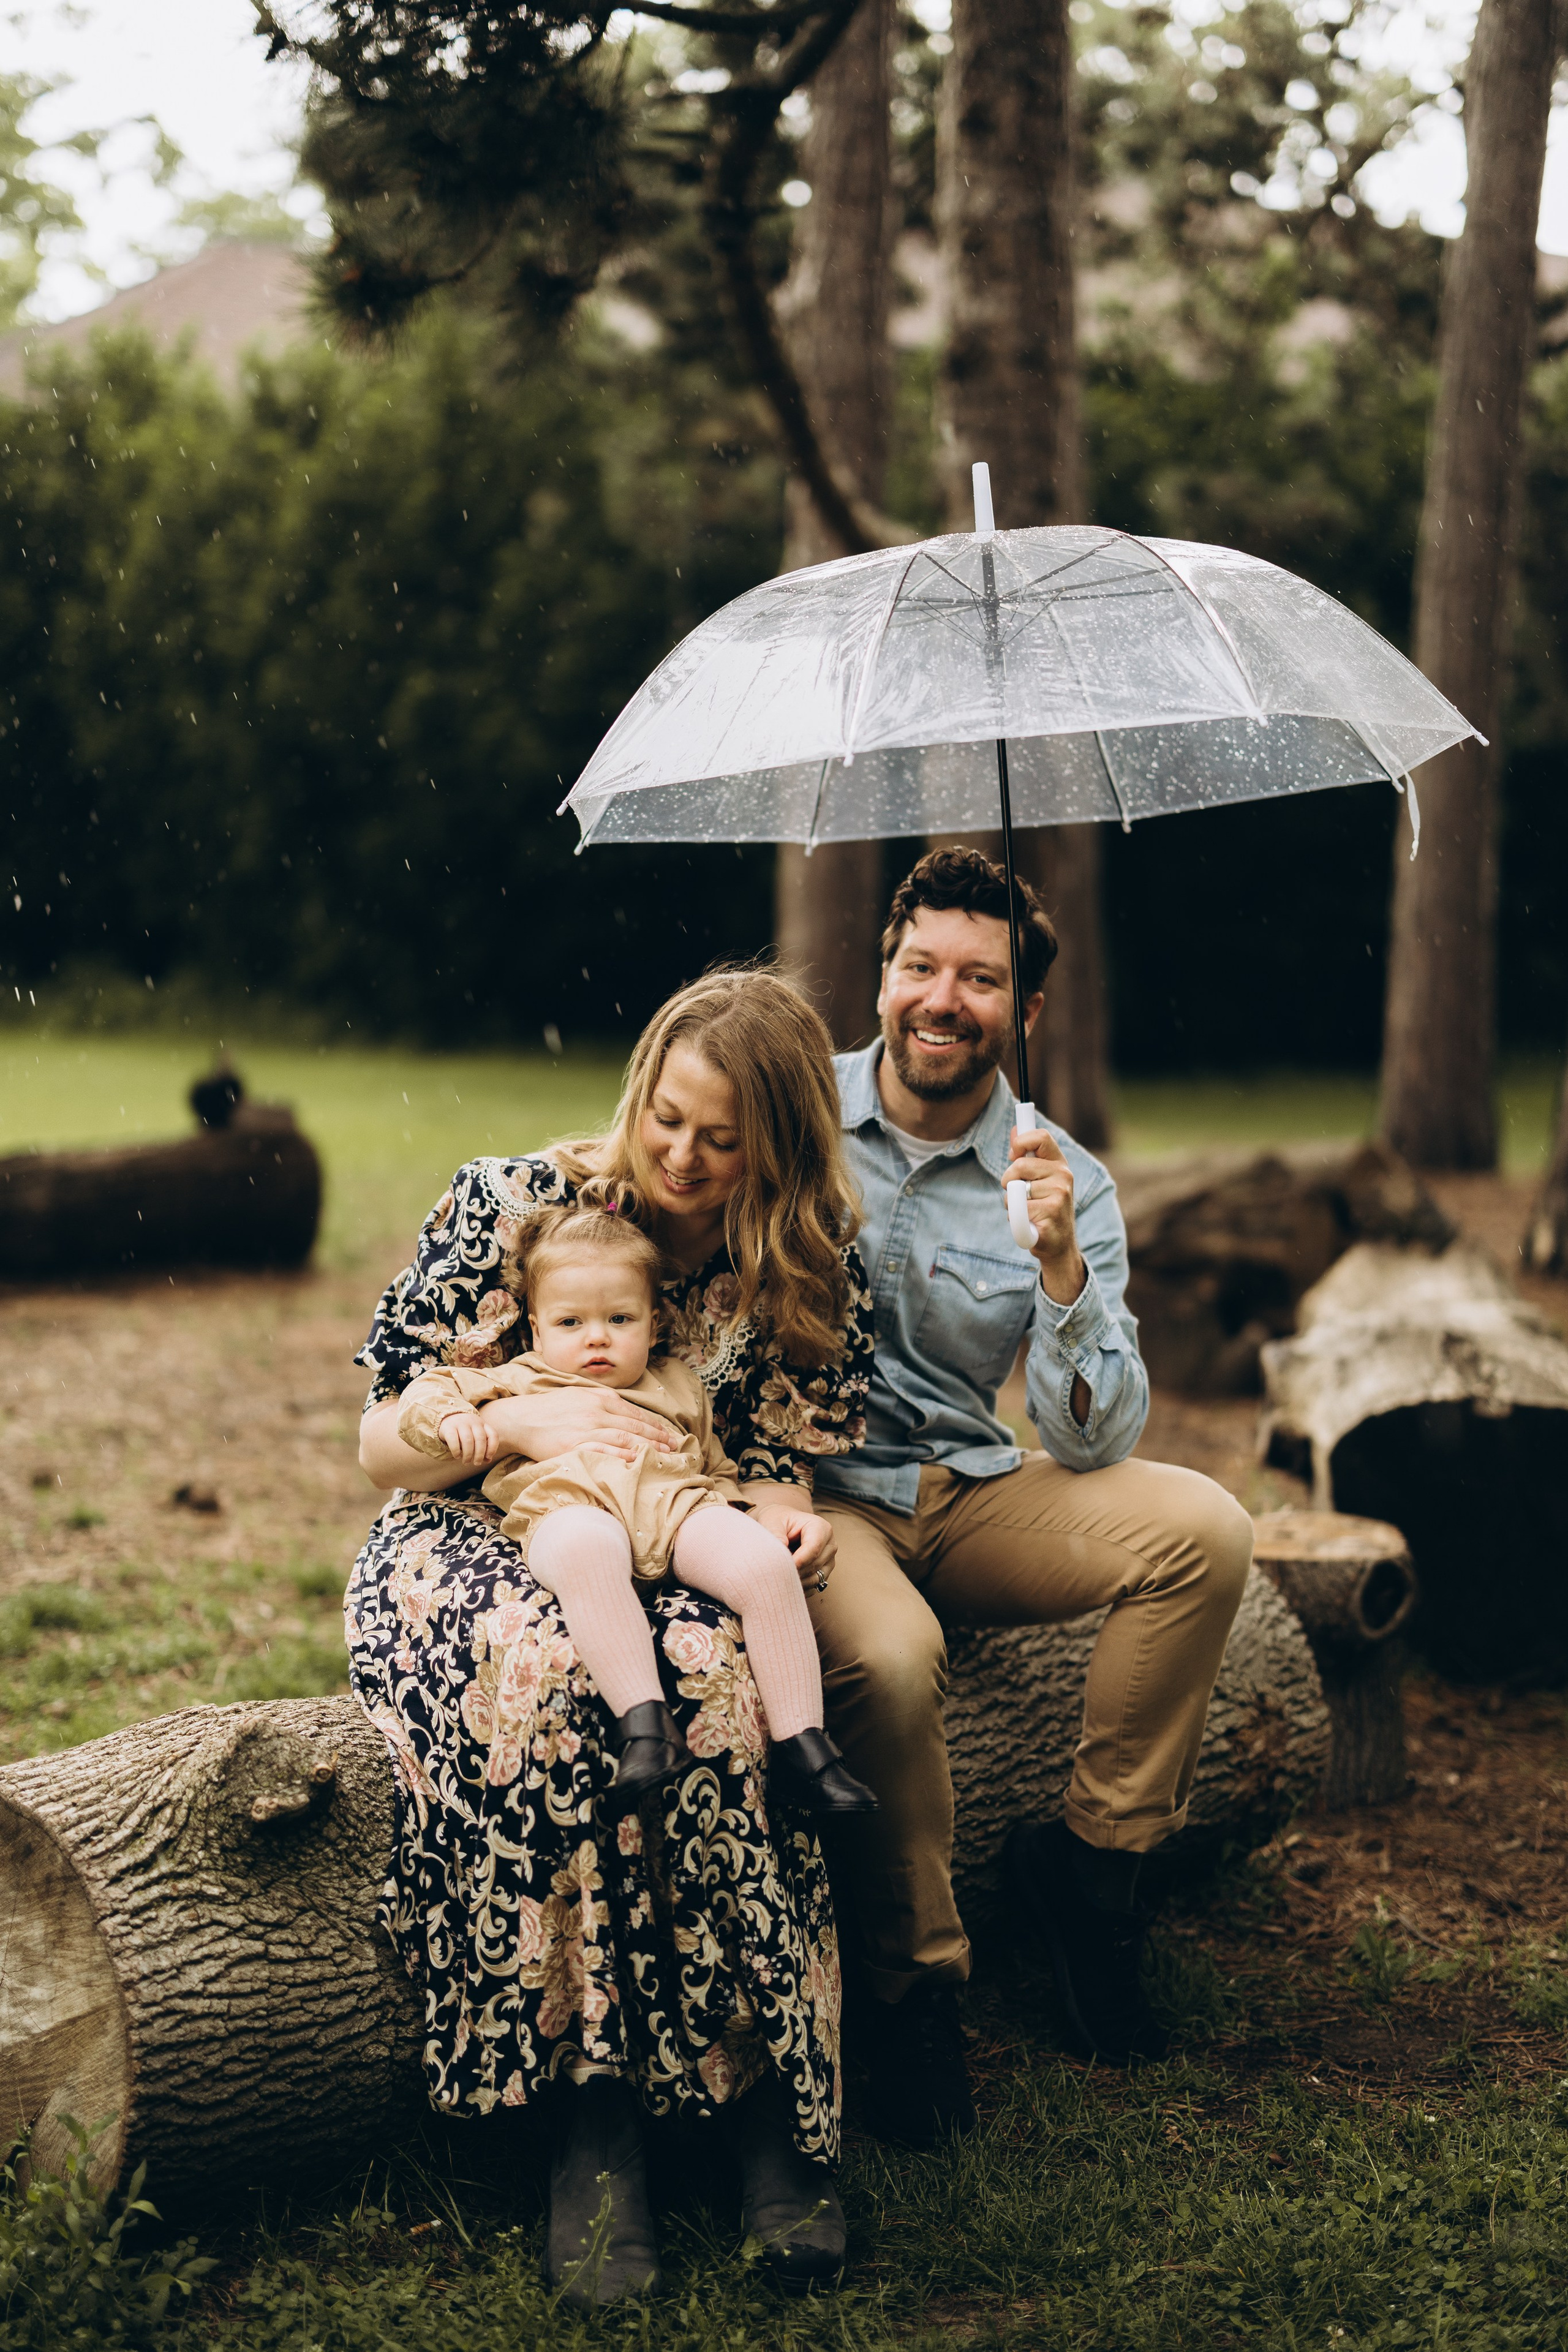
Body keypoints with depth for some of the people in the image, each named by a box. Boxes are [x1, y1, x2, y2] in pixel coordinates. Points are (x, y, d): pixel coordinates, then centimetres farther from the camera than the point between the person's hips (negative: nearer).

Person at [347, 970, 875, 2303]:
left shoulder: (810, 1272, 0)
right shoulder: (514, 1205, -6)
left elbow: (778, 1467, 7)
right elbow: (383, 1445, -2)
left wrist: (789, 1520, -18)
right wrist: (525, 1421, -22)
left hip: (680, 1563, 1)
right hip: (480, 1543, -1)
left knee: (716, 1680, -36)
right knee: (541, 1673, -38)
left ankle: (766, 2091, -28)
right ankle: (589, 2107, -32)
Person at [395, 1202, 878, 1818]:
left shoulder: (675, 1386, 36)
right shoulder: (519, 1383, 31)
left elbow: (716, 1464, 38)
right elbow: (427, 1392, 25)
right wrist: (452, 1417, 1)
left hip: (677, 1501, 3)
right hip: (568, 1506, -3)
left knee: (767, 1564, -27)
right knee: (586, 1550, -43)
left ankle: (800, 1749, -25)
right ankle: (644, 1723, -49)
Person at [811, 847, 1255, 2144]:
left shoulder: (1068, 1185, -1)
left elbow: (1096, 1443, -9)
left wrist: (1060, 1266, -23)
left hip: (966, 1496, 3)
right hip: (804, 1486, -3)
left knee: (1205, 1529, -21)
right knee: (889, 1657, -36)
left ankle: (1090, 1855, -2)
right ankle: (916, 1985, -11)